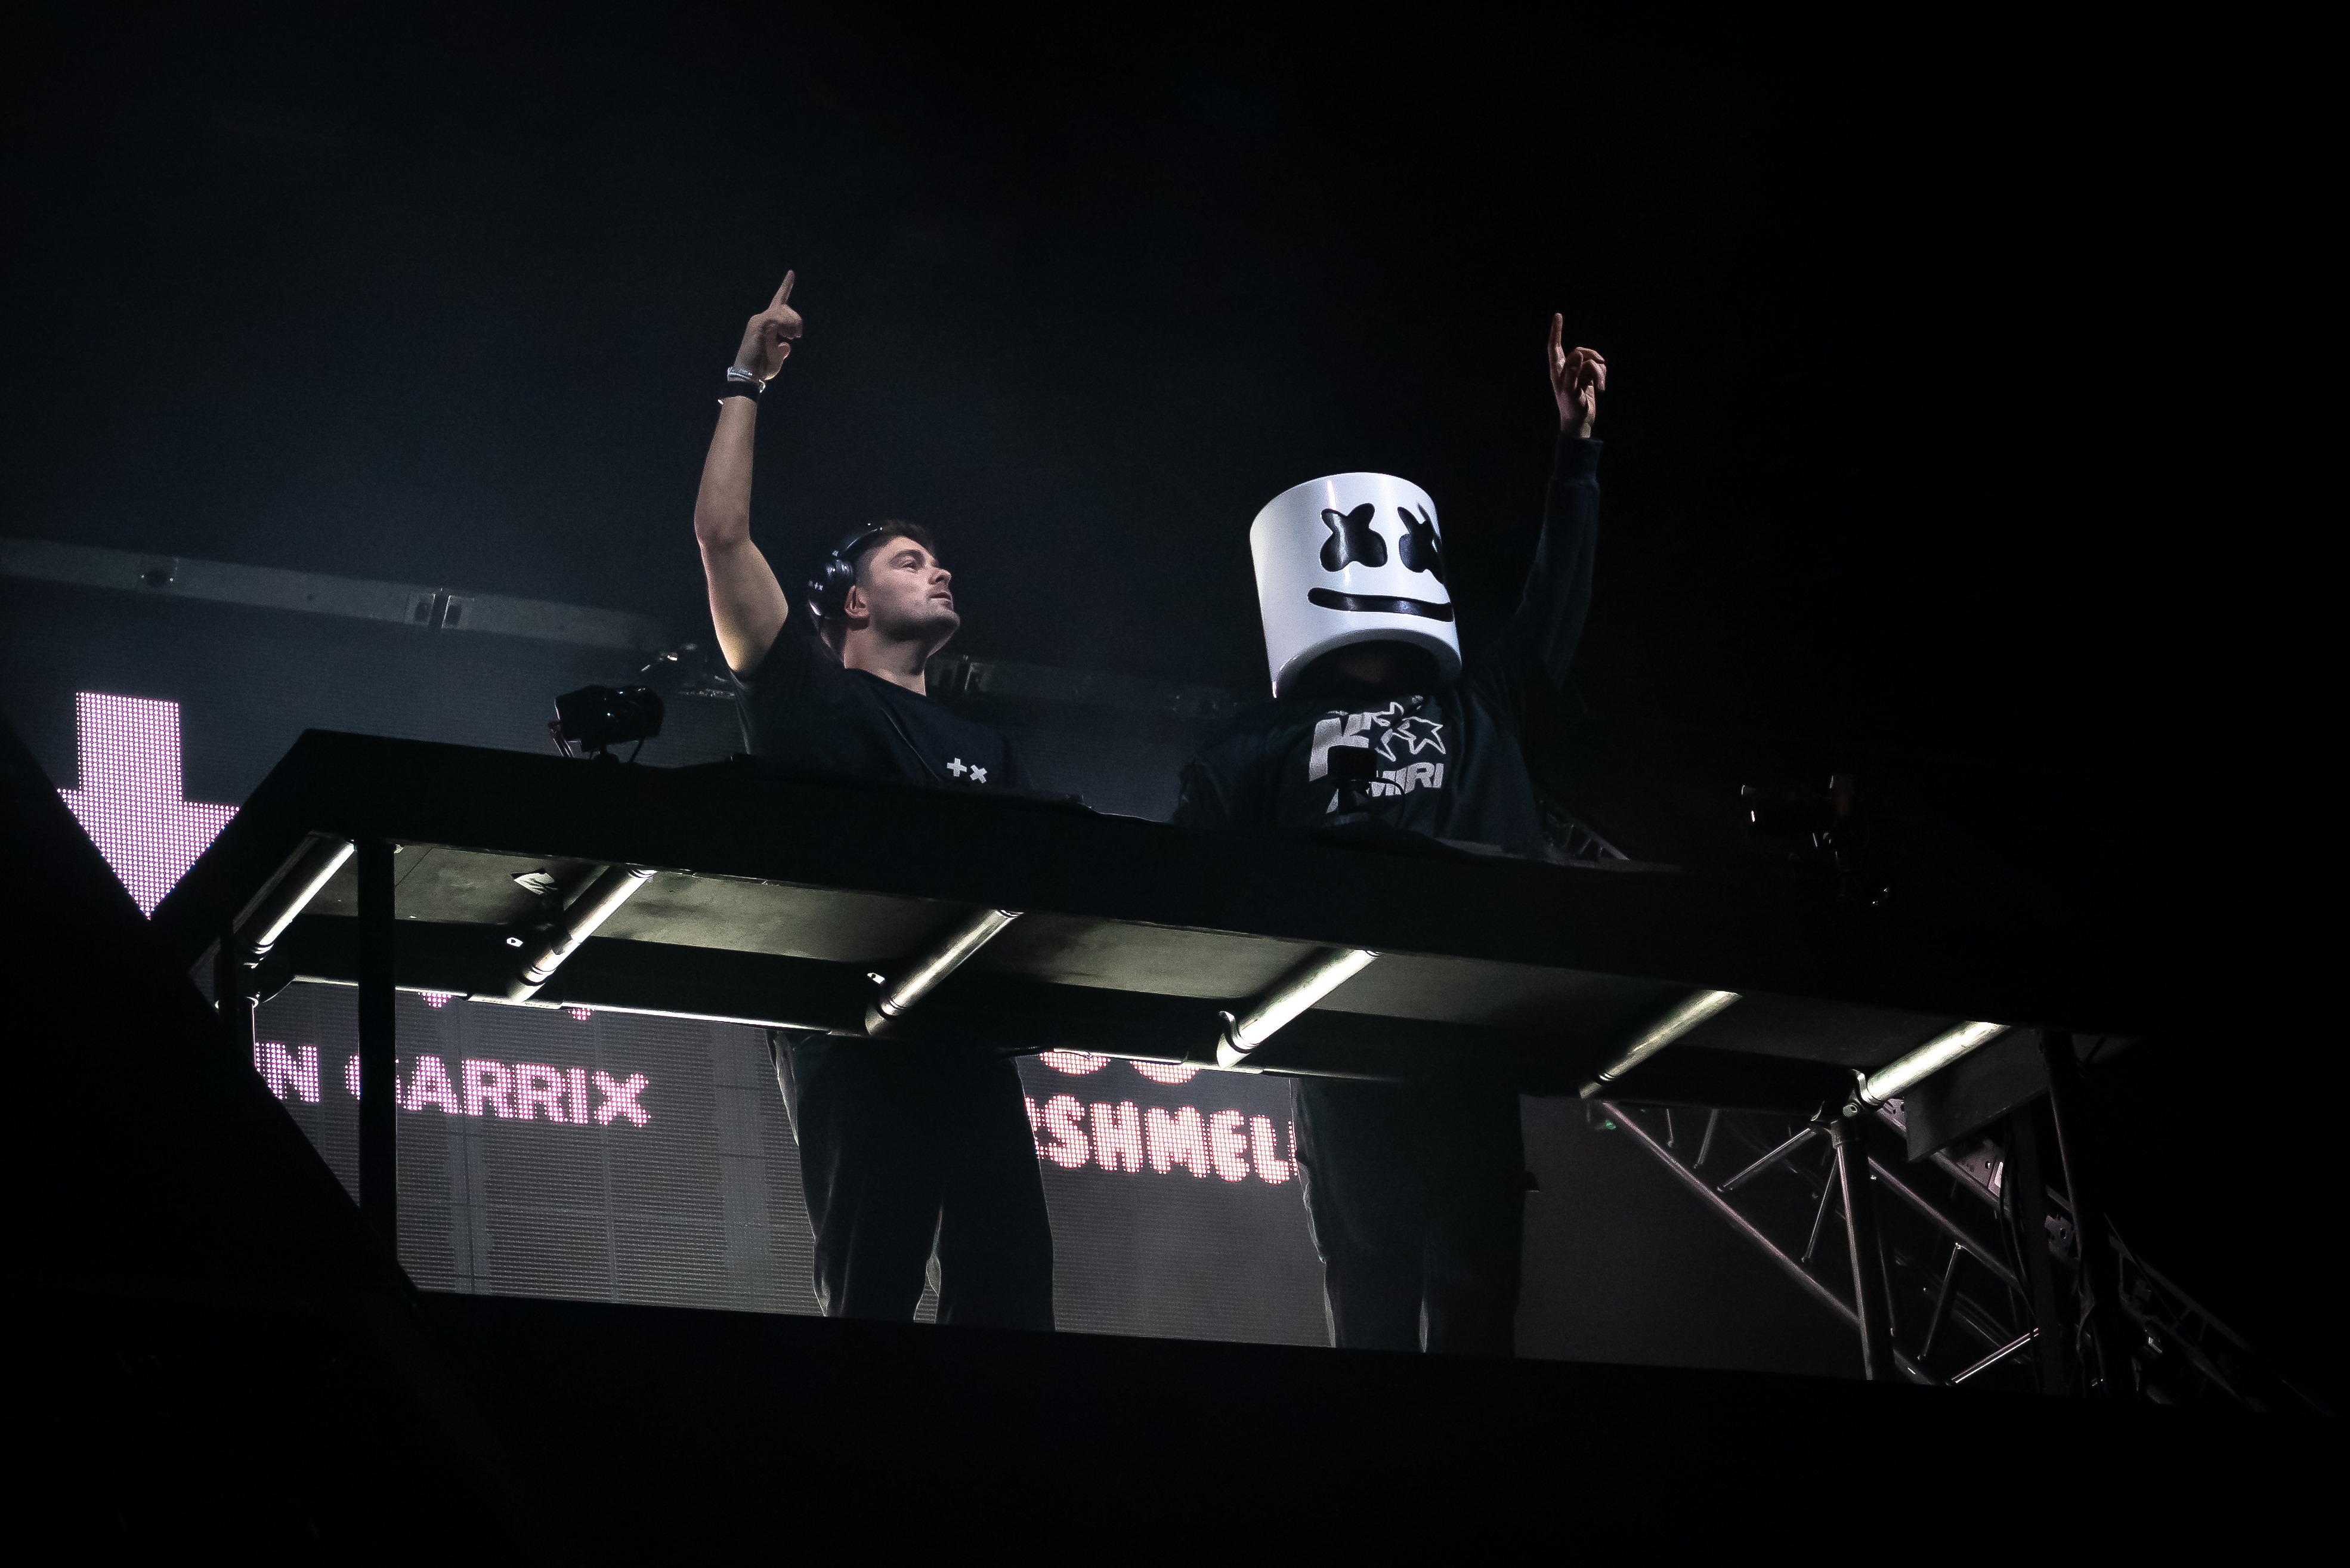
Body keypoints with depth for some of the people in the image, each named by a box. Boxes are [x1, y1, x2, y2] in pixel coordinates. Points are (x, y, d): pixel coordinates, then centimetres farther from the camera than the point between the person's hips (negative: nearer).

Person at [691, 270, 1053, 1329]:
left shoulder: (984, 749, 28)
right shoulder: (807, 699, 10)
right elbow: (721, 534, 1)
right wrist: (747, 382, 5)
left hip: (968, 1036, 5)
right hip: (852, 1035, -5)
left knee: (1008, 1294, -4)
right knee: (869, 1296, -10)